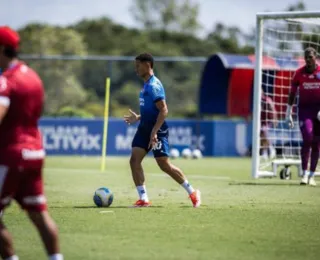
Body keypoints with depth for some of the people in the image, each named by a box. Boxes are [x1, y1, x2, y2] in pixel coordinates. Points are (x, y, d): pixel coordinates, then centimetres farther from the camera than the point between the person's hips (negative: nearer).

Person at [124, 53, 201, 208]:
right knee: (134, 160, -4)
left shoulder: (154, 85, -16)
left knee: (164, 165, -5)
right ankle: (143, 199, -1)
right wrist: (138, 118, 21)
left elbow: (163, 110, -22)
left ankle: (192, 193, 11)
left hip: (157, 131, -9)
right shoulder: (146, 85, 14)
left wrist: (154, 131, -27)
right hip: (144, 128, 9)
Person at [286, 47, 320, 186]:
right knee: (307, 138, -17)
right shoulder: (299, 73, 1)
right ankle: (304, 173, -10)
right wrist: (288, 113, 3)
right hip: (304, 108, -1)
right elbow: (292, 93, 6)